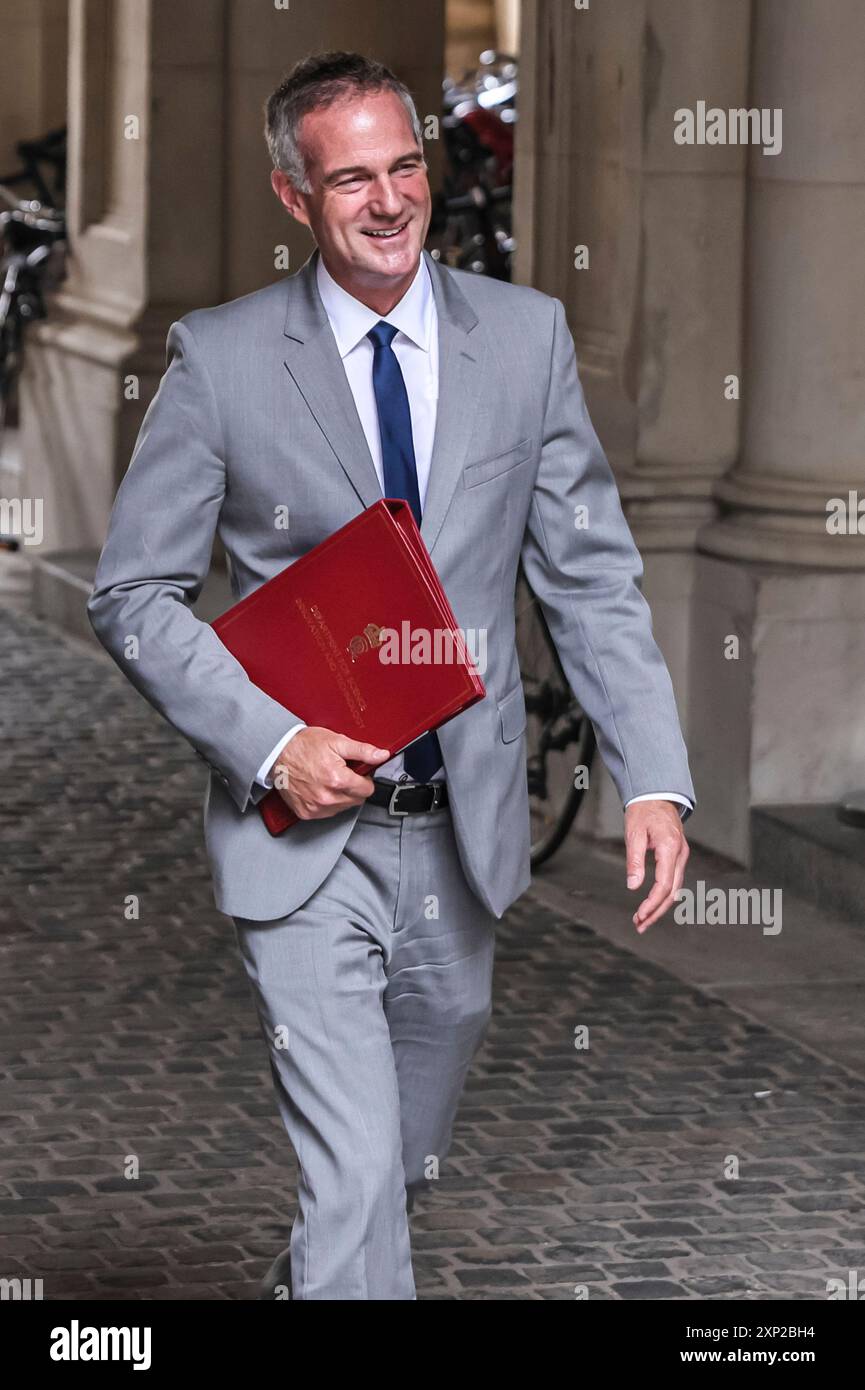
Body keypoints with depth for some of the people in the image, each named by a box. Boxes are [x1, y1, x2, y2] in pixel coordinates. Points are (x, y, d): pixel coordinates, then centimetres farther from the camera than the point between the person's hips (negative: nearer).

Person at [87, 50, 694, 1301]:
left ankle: (306, 1281, 48)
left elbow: (593, 578, 2)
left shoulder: (526, 335, 1)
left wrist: (655, 779, -10)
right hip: (304, 833, -4)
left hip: (465, 829, 4)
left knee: (410, 1158, 20)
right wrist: (271, 744, -17)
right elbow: (134, 596, -3)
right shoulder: (218, 358, -7)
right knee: (355, 1176, -12)